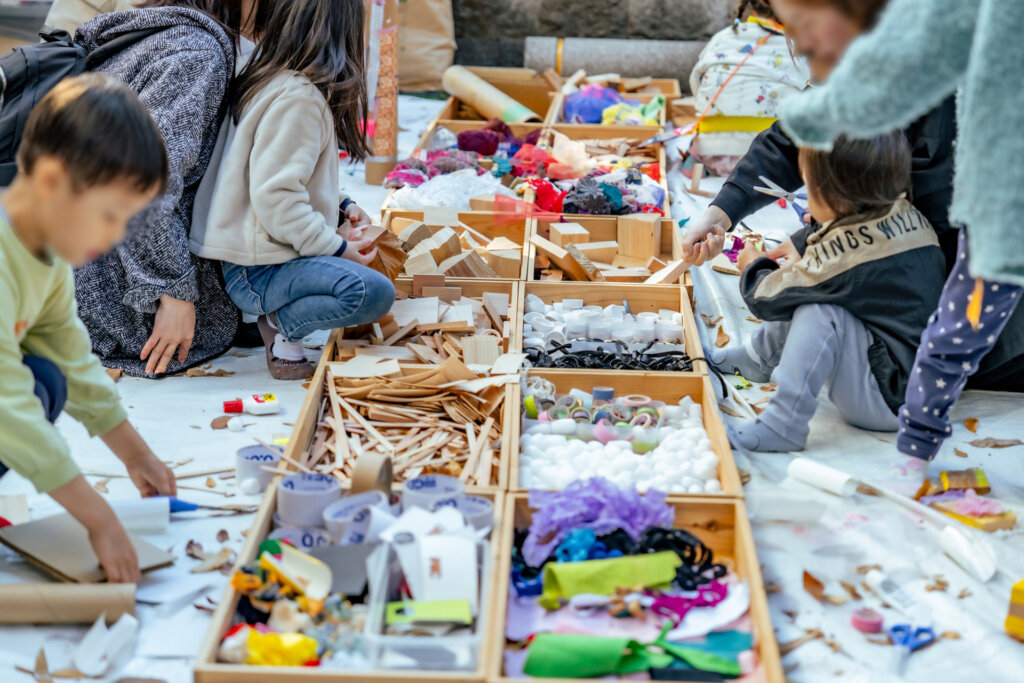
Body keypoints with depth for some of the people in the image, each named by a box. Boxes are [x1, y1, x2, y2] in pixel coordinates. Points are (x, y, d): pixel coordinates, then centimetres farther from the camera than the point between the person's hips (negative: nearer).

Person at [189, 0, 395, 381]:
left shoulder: (276, 80, 12)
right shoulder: (298, 97, -19)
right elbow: (275, 198, -25)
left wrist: (342, 207, 13)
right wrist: (337, 248, -16)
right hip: (255, 271, -11)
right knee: (375, 294, -27)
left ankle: (276, 313, 8)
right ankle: (283, 328, -6)